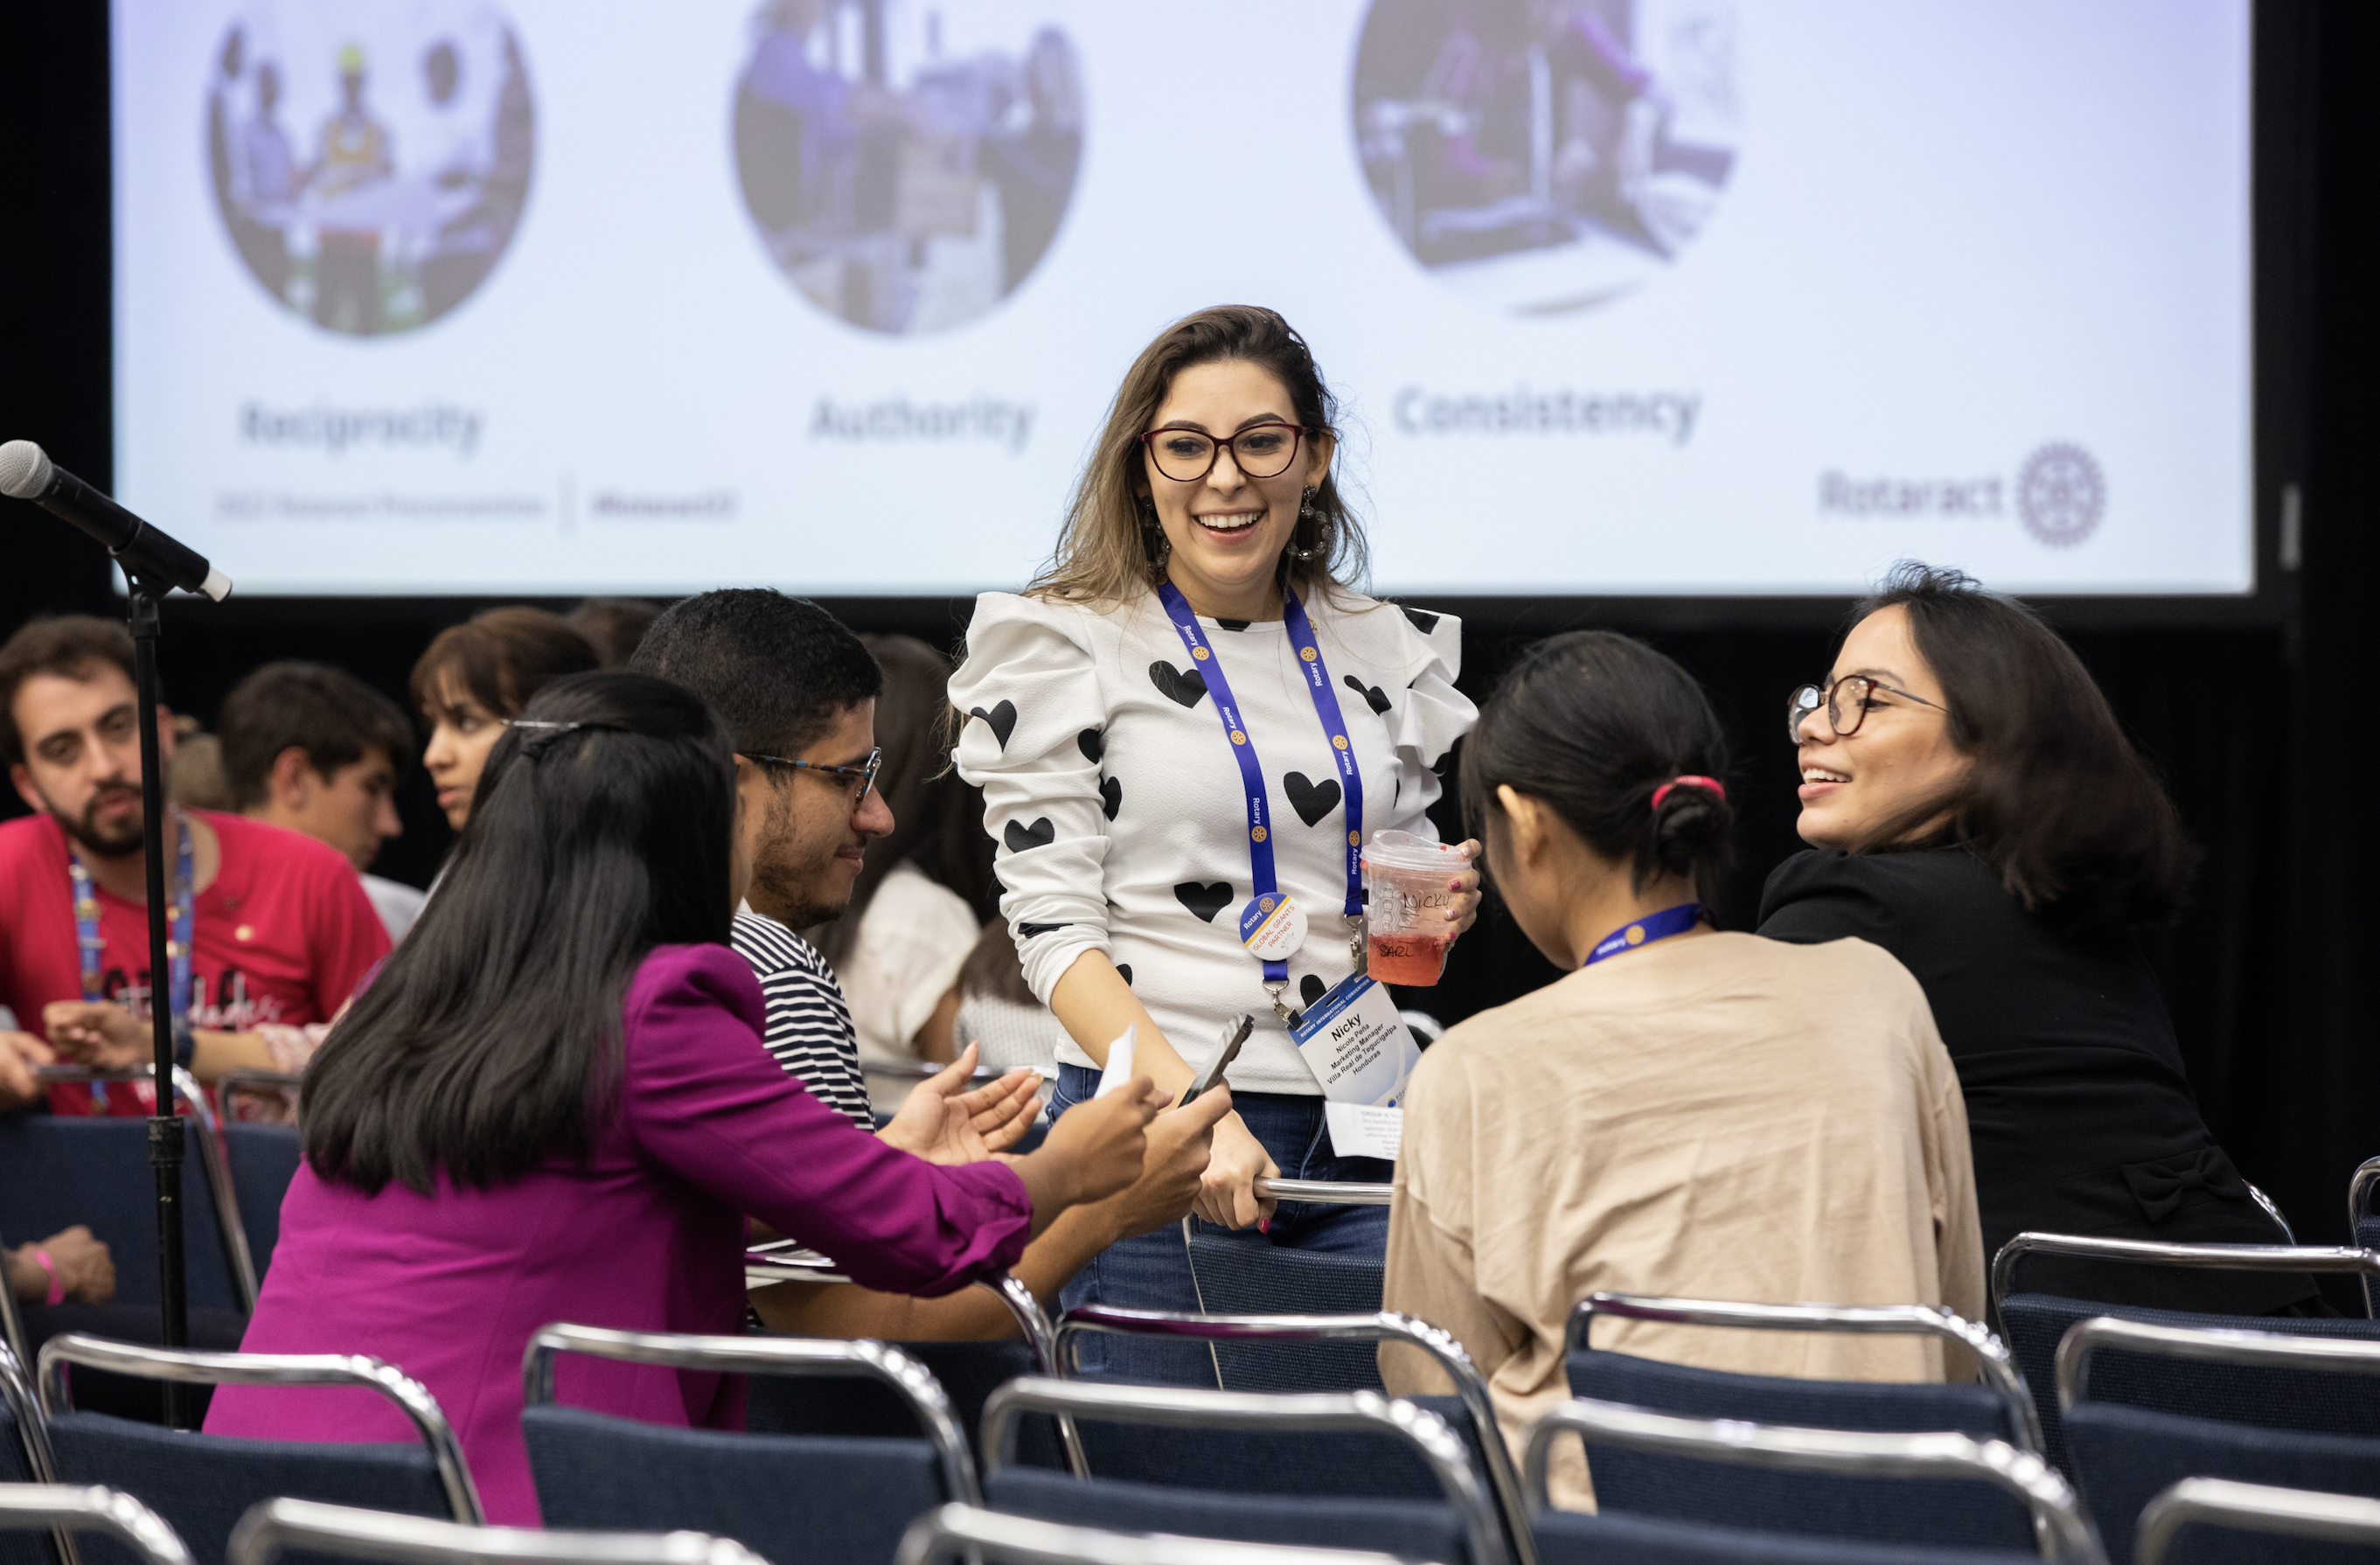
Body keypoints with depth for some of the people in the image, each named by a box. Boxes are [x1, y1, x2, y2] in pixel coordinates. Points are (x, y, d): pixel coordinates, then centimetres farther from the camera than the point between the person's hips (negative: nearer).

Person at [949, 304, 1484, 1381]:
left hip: (1361, 1130, 4)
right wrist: (1193, 1116, -20)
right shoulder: (1070, 649, -1)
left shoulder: (1382, 651, 13)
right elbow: (1054, 927, -7)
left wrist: (1438, 915, -1)